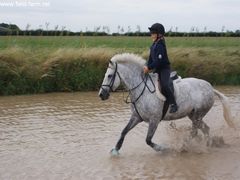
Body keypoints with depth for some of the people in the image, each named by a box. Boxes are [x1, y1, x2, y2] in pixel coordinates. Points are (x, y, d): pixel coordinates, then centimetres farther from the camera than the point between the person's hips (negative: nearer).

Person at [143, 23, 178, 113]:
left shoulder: (160, 46, -20)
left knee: (164, 85, -27)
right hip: (157, 69, 10)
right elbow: (151, 58, 13)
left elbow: (158, 61, -25)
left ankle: (173, 104, -22)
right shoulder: (154, 45, 9)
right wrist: (147, 66, 0)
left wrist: (149, 68, -23)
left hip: (164, 68, -10)